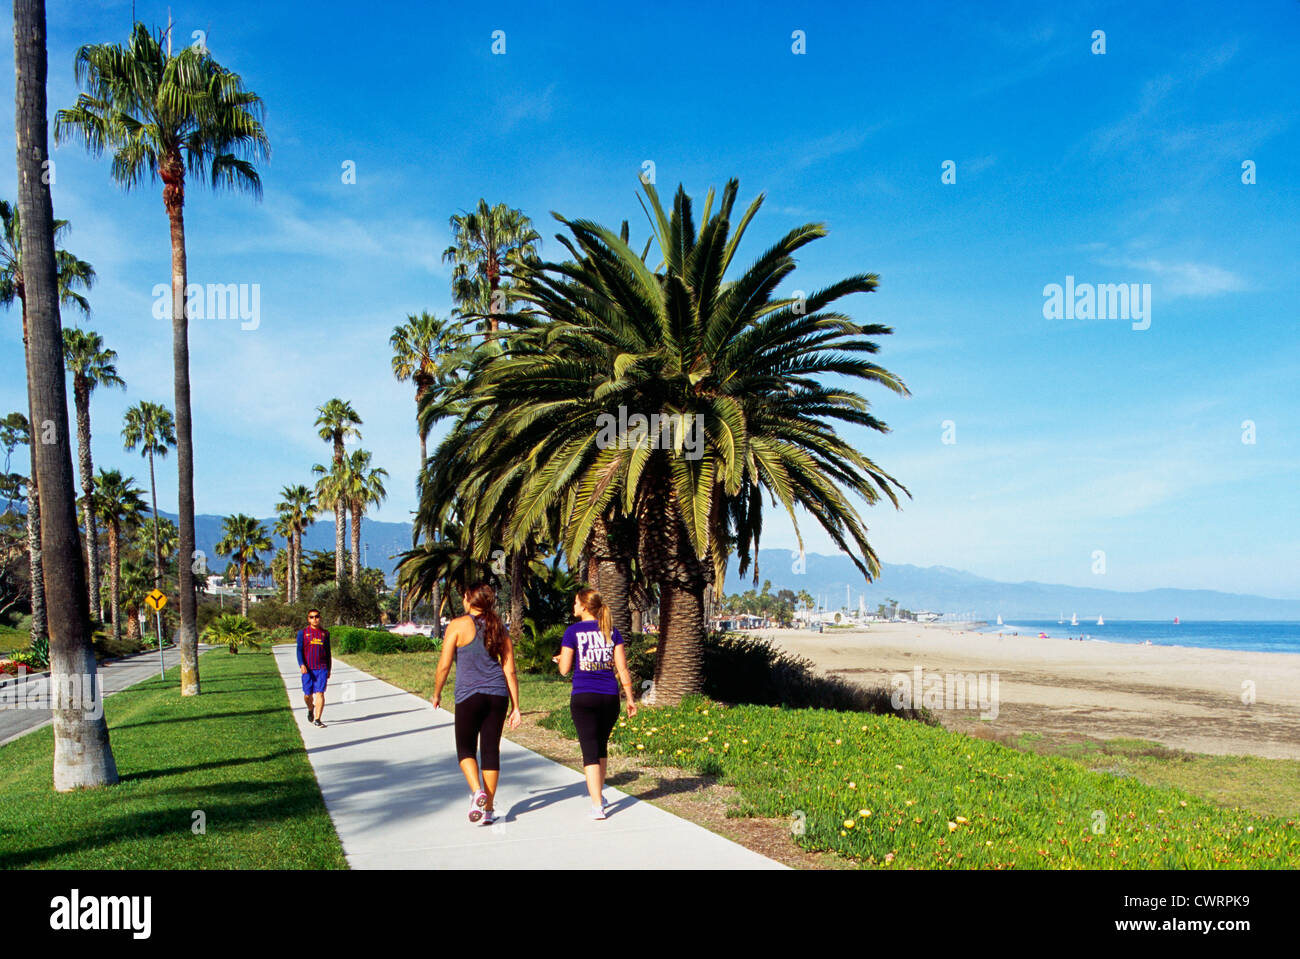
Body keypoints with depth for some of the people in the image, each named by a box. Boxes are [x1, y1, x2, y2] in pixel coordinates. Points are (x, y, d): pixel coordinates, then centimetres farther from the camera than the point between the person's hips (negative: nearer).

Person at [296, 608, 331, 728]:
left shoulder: (325, 633, 11)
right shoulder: (302, 633, 5)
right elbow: (299, 650, -1)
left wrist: (329, 669, 17)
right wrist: (301, 664, -17)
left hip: (322, 669, 0)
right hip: (307, 669, 0)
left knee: (320, 693, -10)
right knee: (308, 694, 6)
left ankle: (317, 719, -10)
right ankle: (310, 710, 37)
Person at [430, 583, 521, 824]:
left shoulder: (458, 625, -5)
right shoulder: (499, 628, 9)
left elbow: (444, 665, -5)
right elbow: (510, 671, 7)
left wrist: (436, 693, 11)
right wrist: (515, 706, 11)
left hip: (469, 695, -4)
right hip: (497, 695, 4)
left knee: (466, 747, 11)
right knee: (491, 749, 10)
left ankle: (477, 792, -14)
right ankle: (489, 809, 12)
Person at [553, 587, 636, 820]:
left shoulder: (573, 631, -4)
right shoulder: (612, 631, 5)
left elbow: (564, 669, -3)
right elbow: (622, 668, 2)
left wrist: (559, 659, 19)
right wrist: (630, 698, 7)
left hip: (583, 697, -3)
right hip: (609, 696, 3)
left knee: (590, 751, -1)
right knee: (602, 745, 21)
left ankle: (597, 806, -7)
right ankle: (599, 795, 33)